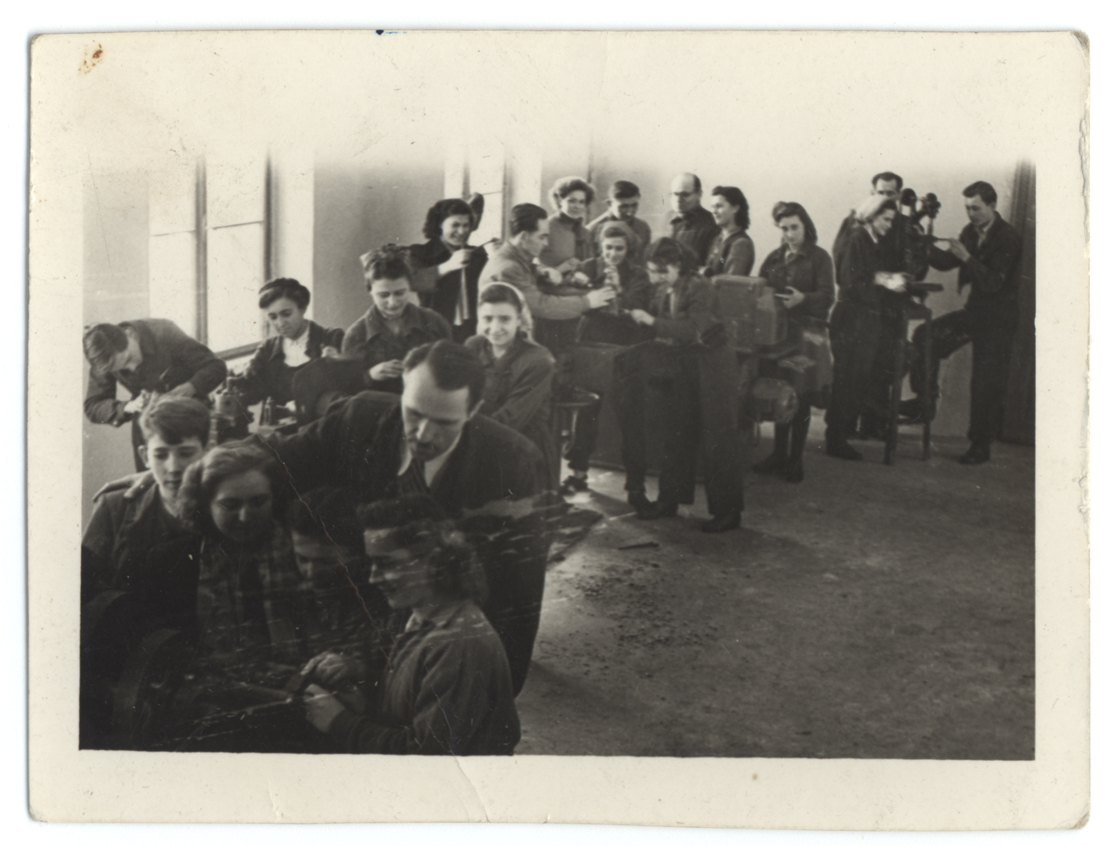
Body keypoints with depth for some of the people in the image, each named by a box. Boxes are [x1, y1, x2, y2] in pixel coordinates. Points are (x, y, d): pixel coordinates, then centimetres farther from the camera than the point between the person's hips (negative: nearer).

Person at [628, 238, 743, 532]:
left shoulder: (699, 288, -19)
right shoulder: (663, 290, 4)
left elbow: (693, 329, -31)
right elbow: (660, 330, 14)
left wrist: (652, 321, -30)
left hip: (710, 367, -7)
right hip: (680, 369, 7)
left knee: (716, 438, -2)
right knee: (675, 434, 12)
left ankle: (727, 511, 5)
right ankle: (669, 500, 25)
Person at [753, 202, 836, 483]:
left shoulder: (819, 258, -1)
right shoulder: (774, 258, 14)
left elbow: (827, 297, -11)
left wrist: (802, 299, -27)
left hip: (806, 332, -4)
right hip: (777, 331, 4)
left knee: (800, 399, -2)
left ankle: (795, 460, 8)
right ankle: (778, 455, 19)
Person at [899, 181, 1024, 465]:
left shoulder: (1008, 239, -17)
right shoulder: (971, 231, 5)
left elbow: (993, 282, -24)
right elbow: (947, 262, 8)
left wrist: (966, 257, -30)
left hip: (997, 319, -7)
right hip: (974, 311, 7)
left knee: (986, 384, -2)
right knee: (926, 335, -7)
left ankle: (981, 445, 9)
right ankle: (925, 402, -1)